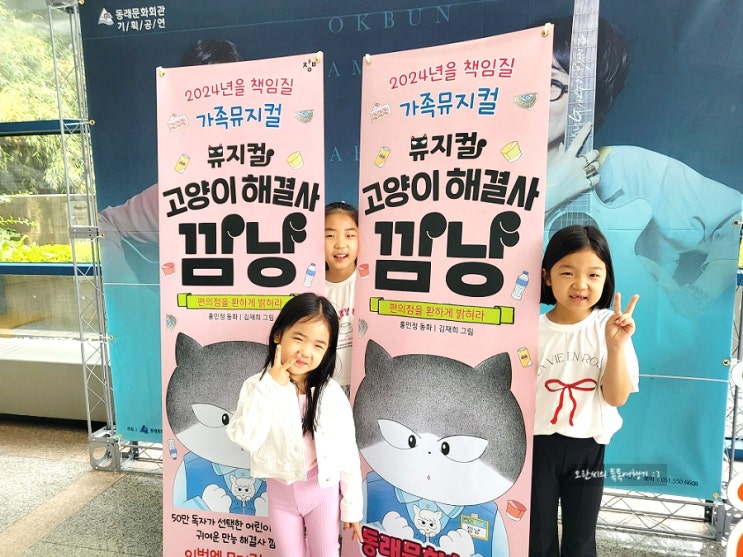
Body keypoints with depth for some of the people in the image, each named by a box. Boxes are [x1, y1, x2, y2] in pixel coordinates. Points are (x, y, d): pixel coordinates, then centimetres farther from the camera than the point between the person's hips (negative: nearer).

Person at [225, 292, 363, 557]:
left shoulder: (331, 393, -16)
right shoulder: (257, 386, -14)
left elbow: (347, 453, -7)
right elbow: (246, 439, -29)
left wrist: (352, 506, -2)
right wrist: (271, 386, -30)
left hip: (323, 492, -1)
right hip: (280, 493, 2)